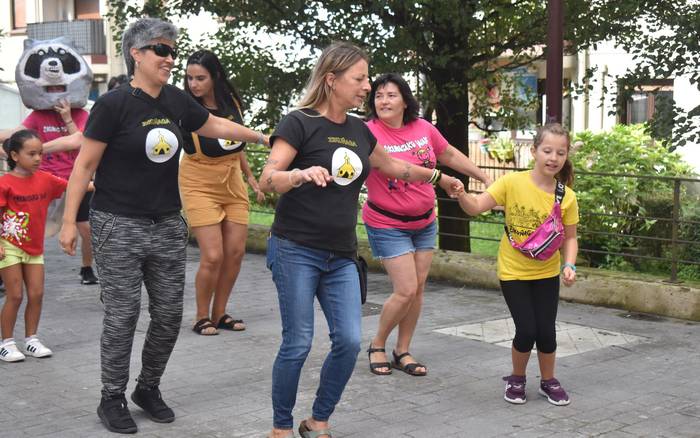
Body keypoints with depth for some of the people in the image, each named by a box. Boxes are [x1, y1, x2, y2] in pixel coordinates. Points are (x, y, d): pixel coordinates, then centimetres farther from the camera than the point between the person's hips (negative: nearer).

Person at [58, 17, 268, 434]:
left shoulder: (176, 100, 5)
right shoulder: (114, 104, -11)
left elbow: (215, 125, 22)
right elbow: (85, 165, -9)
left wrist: (263, 137, 25)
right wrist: (69, 221, -11)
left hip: (168, 226, 6)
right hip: (119, 227, -6)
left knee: (169, 314, 9)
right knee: (122, 317, -1)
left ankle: (149, 388, 28)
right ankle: (112, 399, 16)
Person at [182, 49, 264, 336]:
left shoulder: (232, 101, -1)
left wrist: (250, 176, 17)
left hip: (232, 183, 5)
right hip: (200, 186, -5)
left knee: (235, 252, 4)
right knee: (212, 256, -11)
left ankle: (219, 313, 20)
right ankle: (202, 318, 9)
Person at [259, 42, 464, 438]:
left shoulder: (359, 131, 12)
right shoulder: (300, 123, -8)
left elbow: (392, 166, 30)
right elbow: (267, 180, -17)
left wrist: (439, 177, 35)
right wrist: (301, 174, -36)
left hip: (341, 256, 6)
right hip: (296, 252, -6)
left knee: (349, 341, -1)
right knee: (298, 344, -4)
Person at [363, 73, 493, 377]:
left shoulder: (423, 128, -3)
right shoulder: (369, 133, -18)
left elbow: (450, 155, 13)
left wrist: (485, 178, 19)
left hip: (424, 222, 6)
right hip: (387, 225, -6)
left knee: (418, 288, 9)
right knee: (406, 290, -9)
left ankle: (403, 352, 24)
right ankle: (377, 346, 15)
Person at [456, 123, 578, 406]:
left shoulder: (566, 197, -9)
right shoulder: (513, 183, -14)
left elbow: (570, 237, 0)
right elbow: (476, 207, -14)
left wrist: (569, 265, -16)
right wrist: (460, 194, -34)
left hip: (547, 273, 2)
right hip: (513, 271, -2)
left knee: (546, 331, 1)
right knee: (526, 331, -7)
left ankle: (548, 381, 28)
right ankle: (517, 379, 22)